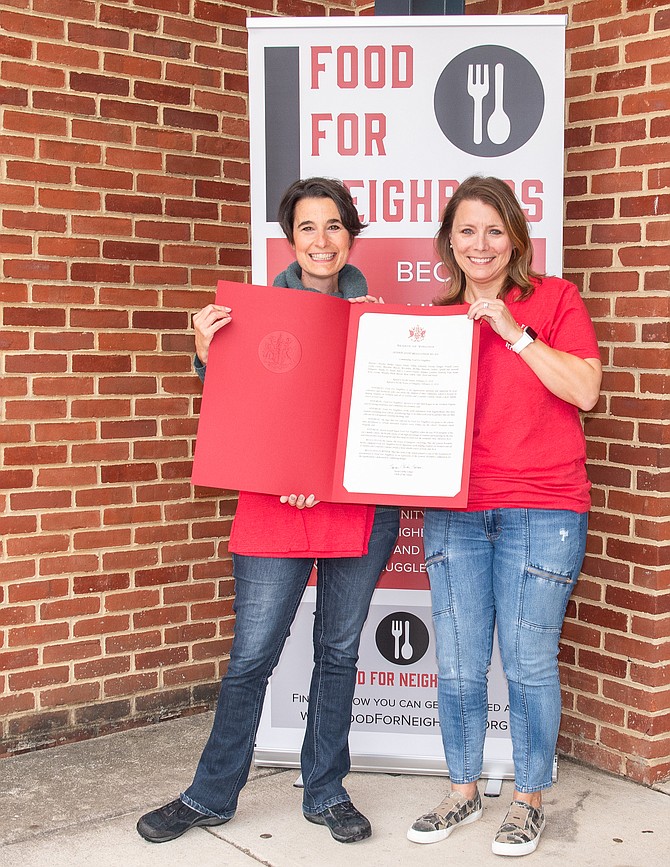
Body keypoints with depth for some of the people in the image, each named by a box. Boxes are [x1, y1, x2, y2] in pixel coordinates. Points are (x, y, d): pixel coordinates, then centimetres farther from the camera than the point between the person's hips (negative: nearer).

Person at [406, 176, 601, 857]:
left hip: (541, 510, -3)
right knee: (457, 666, 8)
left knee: (528, 664, 2)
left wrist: (514, 332, -13)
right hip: (452, 510, 4)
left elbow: (585, 391, -9)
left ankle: (529, 800, 22)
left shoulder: (553, 299, 2)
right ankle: (463, 793, 27)